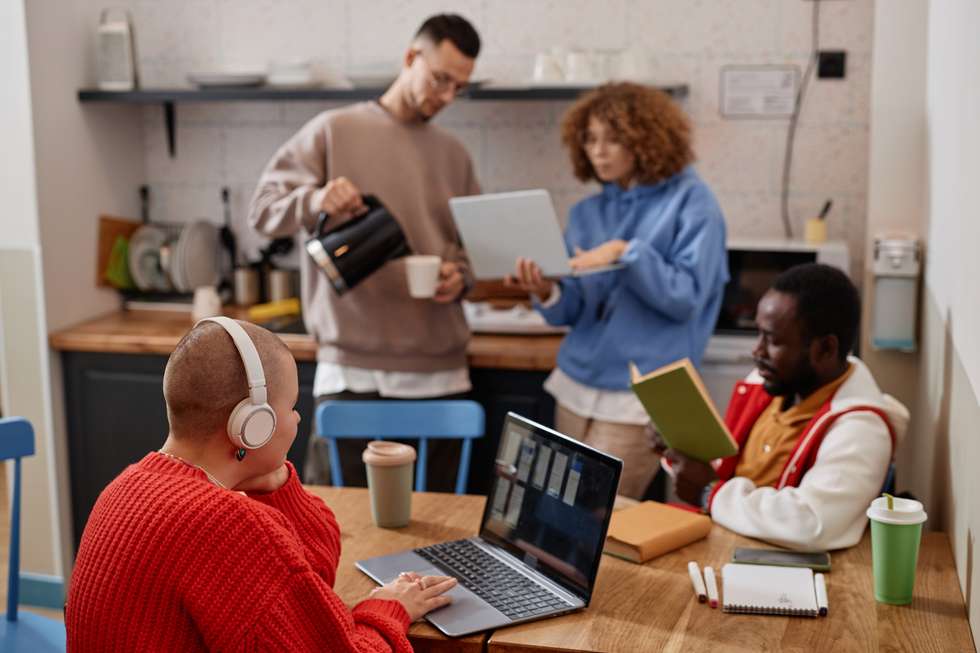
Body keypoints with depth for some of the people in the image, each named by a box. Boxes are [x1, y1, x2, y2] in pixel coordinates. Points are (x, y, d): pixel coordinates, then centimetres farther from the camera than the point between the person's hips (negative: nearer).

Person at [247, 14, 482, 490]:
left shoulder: (454, 155, 14)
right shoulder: (335, 130, 1)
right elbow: (264, 208, -3)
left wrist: (460, 276, -3)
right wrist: (314, 200, -24)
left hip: (439, 370, 4)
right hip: (352, 367, -4)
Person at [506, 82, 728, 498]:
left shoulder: (690, 202, -6)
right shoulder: (586, 213, 9)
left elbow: (687, 298, -14)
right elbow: (572, 312, 7)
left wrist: (626, 253, -22)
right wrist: (546, 291, -14)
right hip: (575, 385, 6)